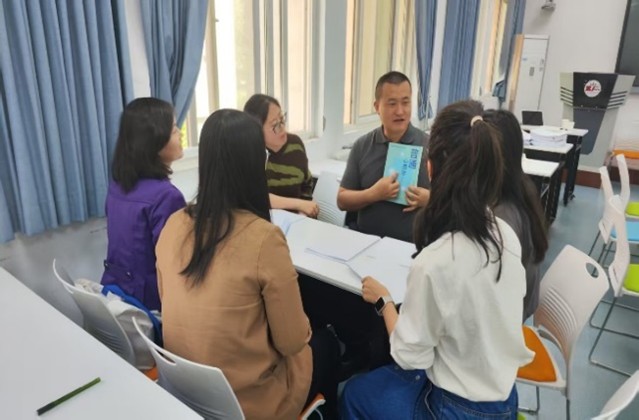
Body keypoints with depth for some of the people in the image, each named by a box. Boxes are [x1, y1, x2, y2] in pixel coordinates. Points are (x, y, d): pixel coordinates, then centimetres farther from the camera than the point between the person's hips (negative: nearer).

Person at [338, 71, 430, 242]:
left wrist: (428, 199, -15)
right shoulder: (361, 146, 5)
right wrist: (373, 194, -11)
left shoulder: (429, 146, -1)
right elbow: (342, 200, 6)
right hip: (367, 241, 1)